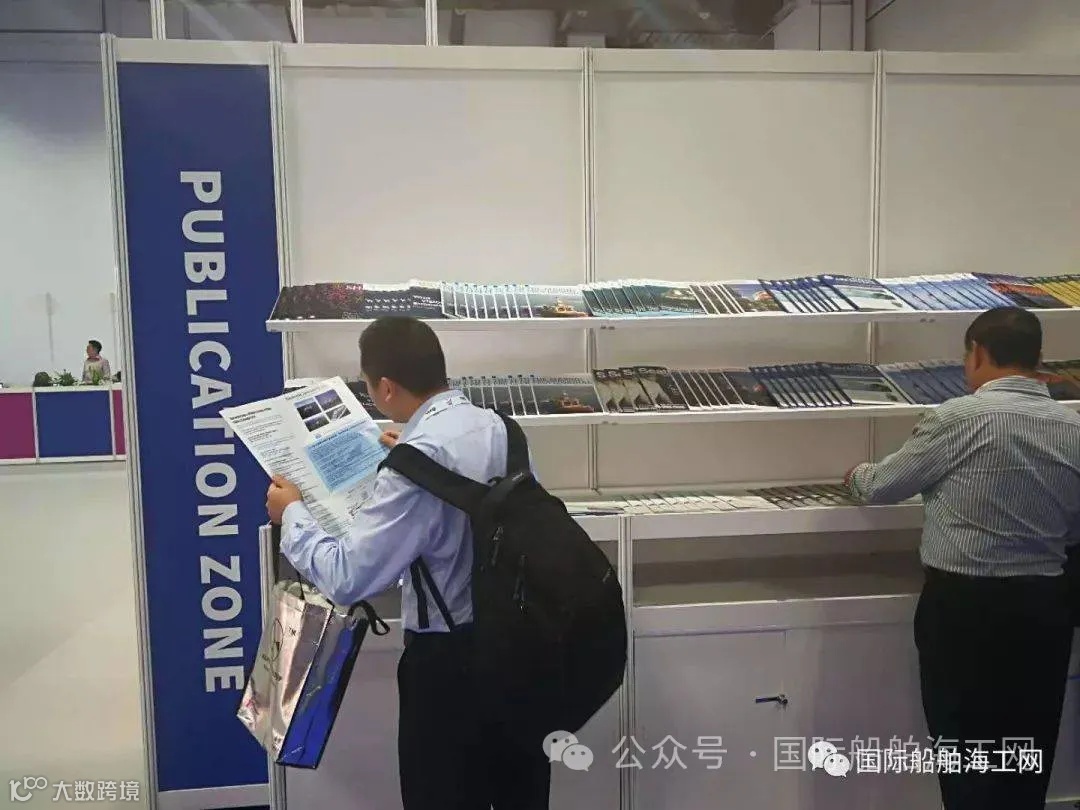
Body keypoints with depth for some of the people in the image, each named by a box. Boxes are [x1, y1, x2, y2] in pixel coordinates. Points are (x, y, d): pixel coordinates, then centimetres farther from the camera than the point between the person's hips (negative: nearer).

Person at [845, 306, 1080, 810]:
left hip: (964, 605, -5)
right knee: (1029, 756, 17)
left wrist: (856, 475, 18)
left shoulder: (961, 417, -14)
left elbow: (883, 487, -3)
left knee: (965, 750, 8)